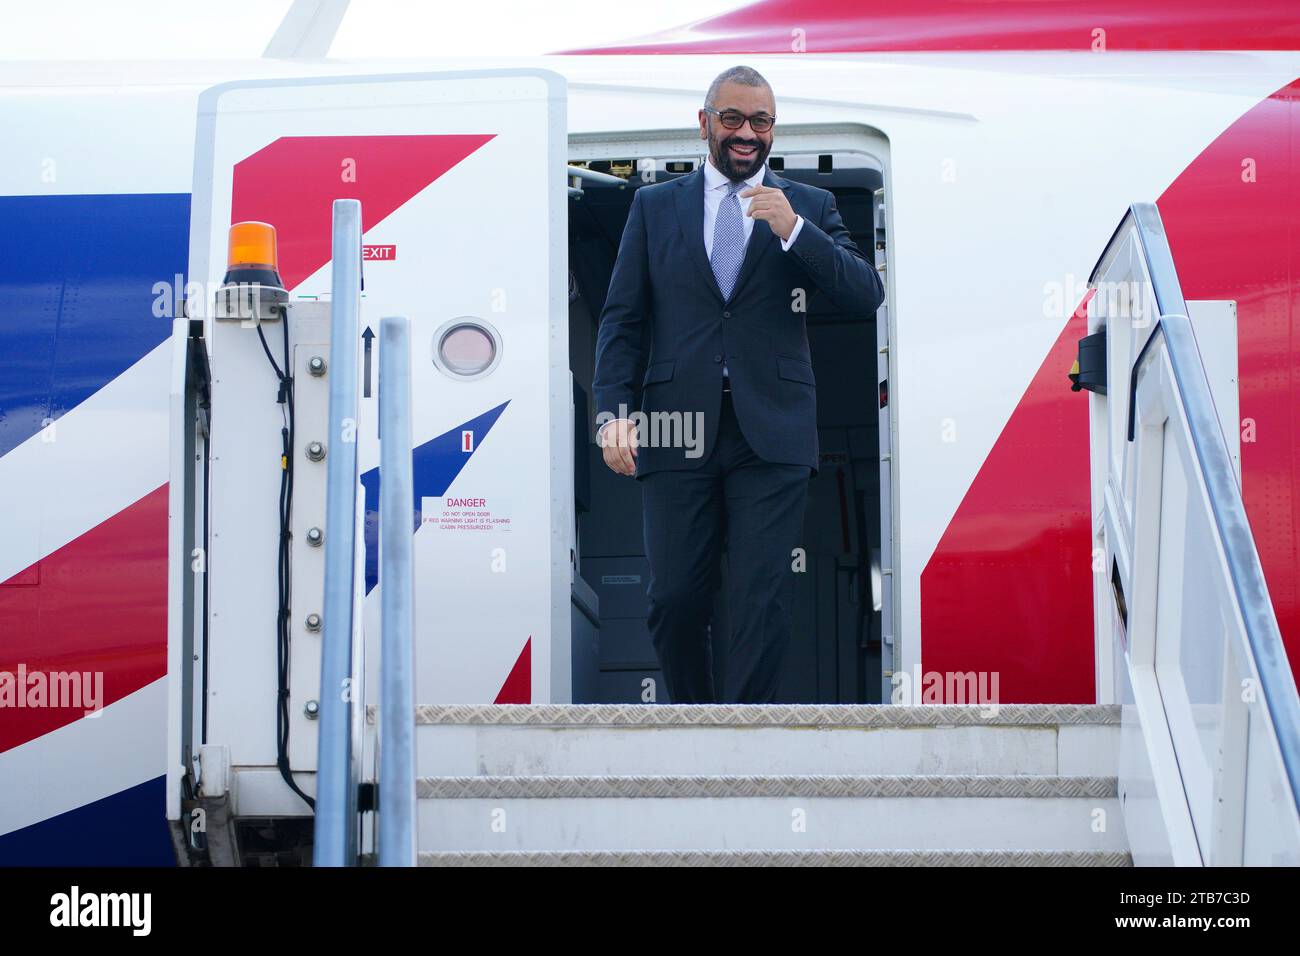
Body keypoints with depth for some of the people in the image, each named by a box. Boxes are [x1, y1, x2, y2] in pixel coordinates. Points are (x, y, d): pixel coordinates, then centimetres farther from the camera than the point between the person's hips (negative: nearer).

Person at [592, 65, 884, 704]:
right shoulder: (654, 207, 14)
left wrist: (793, 230, -12)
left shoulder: (808, 208, 12)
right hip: (677, 429, 1)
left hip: (770, 434, -1)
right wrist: (614, 410, -4)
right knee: (675, 598, 0)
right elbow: (622, 318, 10)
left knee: (763, 599, -6)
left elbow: (866, 296, 0)